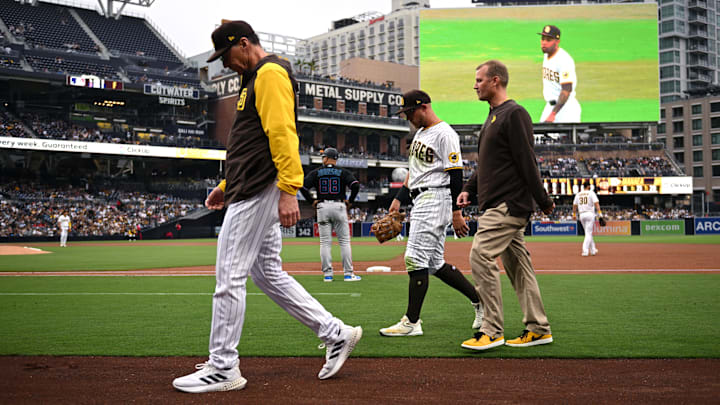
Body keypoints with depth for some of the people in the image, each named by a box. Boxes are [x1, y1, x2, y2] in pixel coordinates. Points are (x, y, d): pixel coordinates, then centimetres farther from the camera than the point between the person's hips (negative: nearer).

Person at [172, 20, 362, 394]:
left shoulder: (270, 73, -9)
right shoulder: (254, 79, 24)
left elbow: (283, 133, -20)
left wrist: (288, 191, -27)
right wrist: (227, 185, 24)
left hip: (258, 193, -11)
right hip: (252, 191, 11)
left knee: (229, 277, -6)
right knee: (268, 274, 12)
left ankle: (223, 369, 3)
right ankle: (336, 334, 16)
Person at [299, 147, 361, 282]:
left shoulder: (316, 172, 6)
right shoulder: (343, 172, 4)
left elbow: (303, 187, -3)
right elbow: (355, 185, -10)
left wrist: (312, 201, 6)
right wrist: (350, 201, 1)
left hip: (322, 207, 1)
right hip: (339, 206, -1)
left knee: (325, 242, 4)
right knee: (344, 241, 3)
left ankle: (327, 274, 1)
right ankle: (348, 274, 1)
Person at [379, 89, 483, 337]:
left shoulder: (445, 134, -11)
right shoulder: (420, 133, 20)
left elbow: (455, 175, -15)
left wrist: (456, 212, -17)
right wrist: (399, 199, 16)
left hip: (435, 198, -10)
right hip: (420, 202, 10)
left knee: (416, 259, -11)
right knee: (436, 263, 11)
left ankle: (412, 322, -6)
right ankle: (479, 300, 21)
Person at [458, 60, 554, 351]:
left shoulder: (514, 114, -11)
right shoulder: (492, 117, 20)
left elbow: (526, 161, -16)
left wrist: (543, 201, -17)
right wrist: (469, 189, 13)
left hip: (508, 204, -10)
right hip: (495, 205, 10)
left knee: (481, 257, -14)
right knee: (517, 264, 11)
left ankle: (492, 331, -9)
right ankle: (538, 329, 17)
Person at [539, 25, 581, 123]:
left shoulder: (564, 60, -19)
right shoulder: (546, 55, 9)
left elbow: (567, 90, -24)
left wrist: (553, 114, -30)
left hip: (566, 107, -8)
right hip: (550, 106, 8)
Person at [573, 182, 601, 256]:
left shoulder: (578, 194, 11)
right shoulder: (591, 193, -3)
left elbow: (574, 205, 15)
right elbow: (596, 203, -13)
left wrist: (574, 214, 25)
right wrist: (599, 213, -17)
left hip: (581, 215, 5)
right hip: (590, 214, -5)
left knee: (588, 233, 17)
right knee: (588, 233, -5)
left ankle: (593, 250, 21)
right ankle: (585, 251, -17)